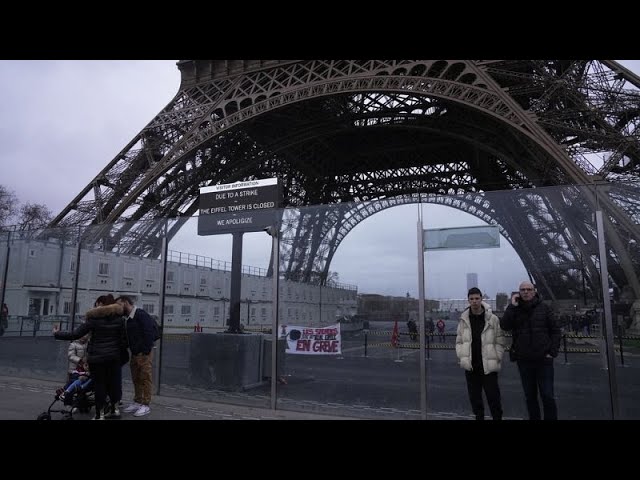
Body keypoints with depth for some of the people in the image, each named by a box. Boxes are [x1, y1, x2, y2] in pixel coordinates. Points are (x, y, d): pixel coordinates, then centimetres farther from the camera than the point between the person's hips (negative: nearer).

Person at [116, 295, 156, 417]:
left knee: (145, 379, -4)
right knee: (136, 379, 13)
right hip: (134, 353, 9)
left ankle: (146, 405, 1)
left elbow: (149, 332, -20)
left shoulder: (141, 314, -12)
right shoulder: (129, 318, 16)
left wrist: (146, 350, -21)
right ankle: (137, 402, 23)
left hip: (144, 353, -9)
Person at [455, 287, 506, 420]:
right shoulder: (463, 320, 4)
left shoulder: (492, 319, -4)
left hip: (488, 366, -3)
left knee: (493, 397, 0)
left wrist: (496, 358, -9)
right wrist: (461, 356, -4)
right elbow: (459, 341, 9)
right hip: (470, 366, 3)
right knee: (474, 397, 12)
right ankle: (479, 416, 27)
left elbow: (500, 342, -2)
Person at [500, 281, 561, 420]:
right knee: (530, 396, 12)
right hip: (524, 361, 2)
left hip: (543, 359, -2)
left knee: (547, 396, 0)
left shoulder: (544, 308, 1)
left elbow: (555, 331, 3)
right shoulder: (514, 309, 3)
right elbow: (504, 325, -13)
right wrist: (512, 306, -15)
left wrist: (553, 352, -5)